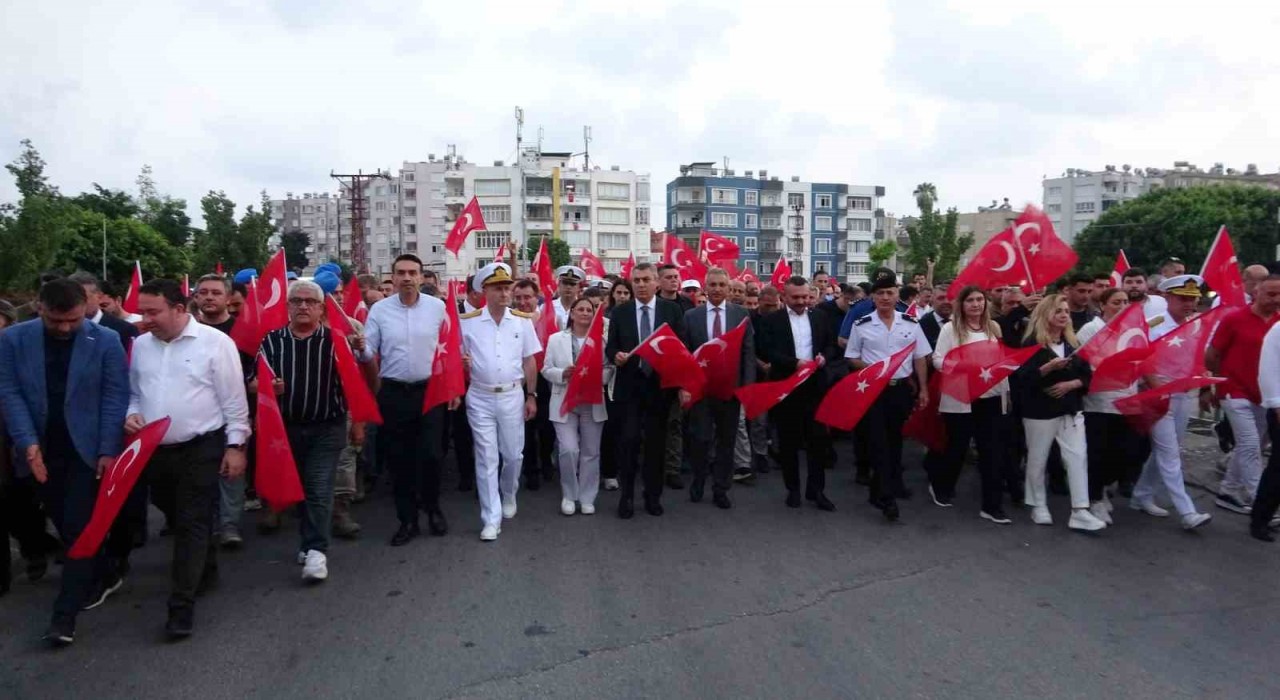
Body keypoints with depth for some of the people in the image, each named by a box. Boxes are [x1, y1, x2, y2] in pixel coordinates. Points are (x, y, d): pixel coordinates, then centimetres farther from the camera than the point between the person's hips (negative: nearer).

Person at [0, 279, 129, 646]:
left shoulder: (106, 340, -8)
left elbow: (115, 396, -8)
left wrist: (108, 451, -12)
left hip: (87, 449, -3)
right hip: (41, 451, 3)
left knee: (79, 528, -3)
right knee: (67, 526, 13)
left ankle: (64, 614, 3)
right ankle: (105, 576, 34)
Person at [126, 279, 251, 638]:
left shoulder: (214, 342, -10)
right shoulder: (140, 345, 7)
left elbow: (233, 400, -8)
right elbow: (133, 393, 18)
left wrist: (235, 445, -10)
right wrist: (131, 414, -4)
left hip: (201, 449, -6)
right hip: (154, 451, 6)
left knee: (193, 523, -4)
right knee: (176, 518, 19)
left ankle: (182, 604, 2)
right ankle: (204, 570, 40)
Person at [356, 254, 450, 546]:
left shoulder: (437, 307, -1)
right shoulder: (379, 309, -1)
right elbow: (368, 353, -1)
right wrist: (360, 347, -23)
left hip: (430, 390, -1)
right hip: (393, 393, 1)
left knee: (430, 454, 0)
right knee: (399, 458, 7)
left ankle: (433, 508, 25)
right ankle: (407, 520, 21)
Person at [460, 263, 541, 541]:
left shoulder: (523, 320, 1)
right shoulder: (468, 322, -3)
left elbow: (529, 361, 6)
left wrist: (531, 396, 5)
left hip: (513, 395, 1)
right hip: (480, 397, -1)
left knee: (513, 454, 11)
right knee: (486, 458, 1)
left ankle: (508, 496, 40)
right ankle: (491, 519, 8)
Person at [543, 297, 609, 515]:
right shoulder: (556, 339, 4)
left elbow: (610, 370, 2)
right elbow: (546, 369, 3)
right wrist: (563, 374, -16)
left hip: (593, 403, 1)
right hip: (565, 403, -1)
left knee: (591, 452, 7)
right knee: (569, 450, -9)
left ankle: (587, 498, 19)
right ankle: (569, 495, 11)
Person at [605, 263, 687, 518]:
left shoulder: (672, 310, 3)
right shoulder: (620, 312, 5)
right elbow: (610, 346, 6)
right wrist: (616, 356, -16)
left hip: (660, 384, 0)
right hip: (629, 385, 0)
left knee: (656, 442, 8)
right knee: (628, 440, -5)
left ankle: (653, 496, 23)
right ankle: (627, 495, 10)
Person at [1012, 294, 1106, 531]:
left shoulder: (1073, 343, 10)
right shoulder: (1032, 343, -7)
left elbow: (1087, 375, 9)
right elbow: (1023, 378, -16)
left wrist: (1070, 384, -9)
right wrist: (1049, 367, -27)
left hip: (1071, 410, 5)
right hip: (1040, 412, -5)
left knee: (1077, 458, -3)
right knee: (1037, 460, 6)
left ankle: (1080, 512, 0)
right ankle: (1038, 506, 22)